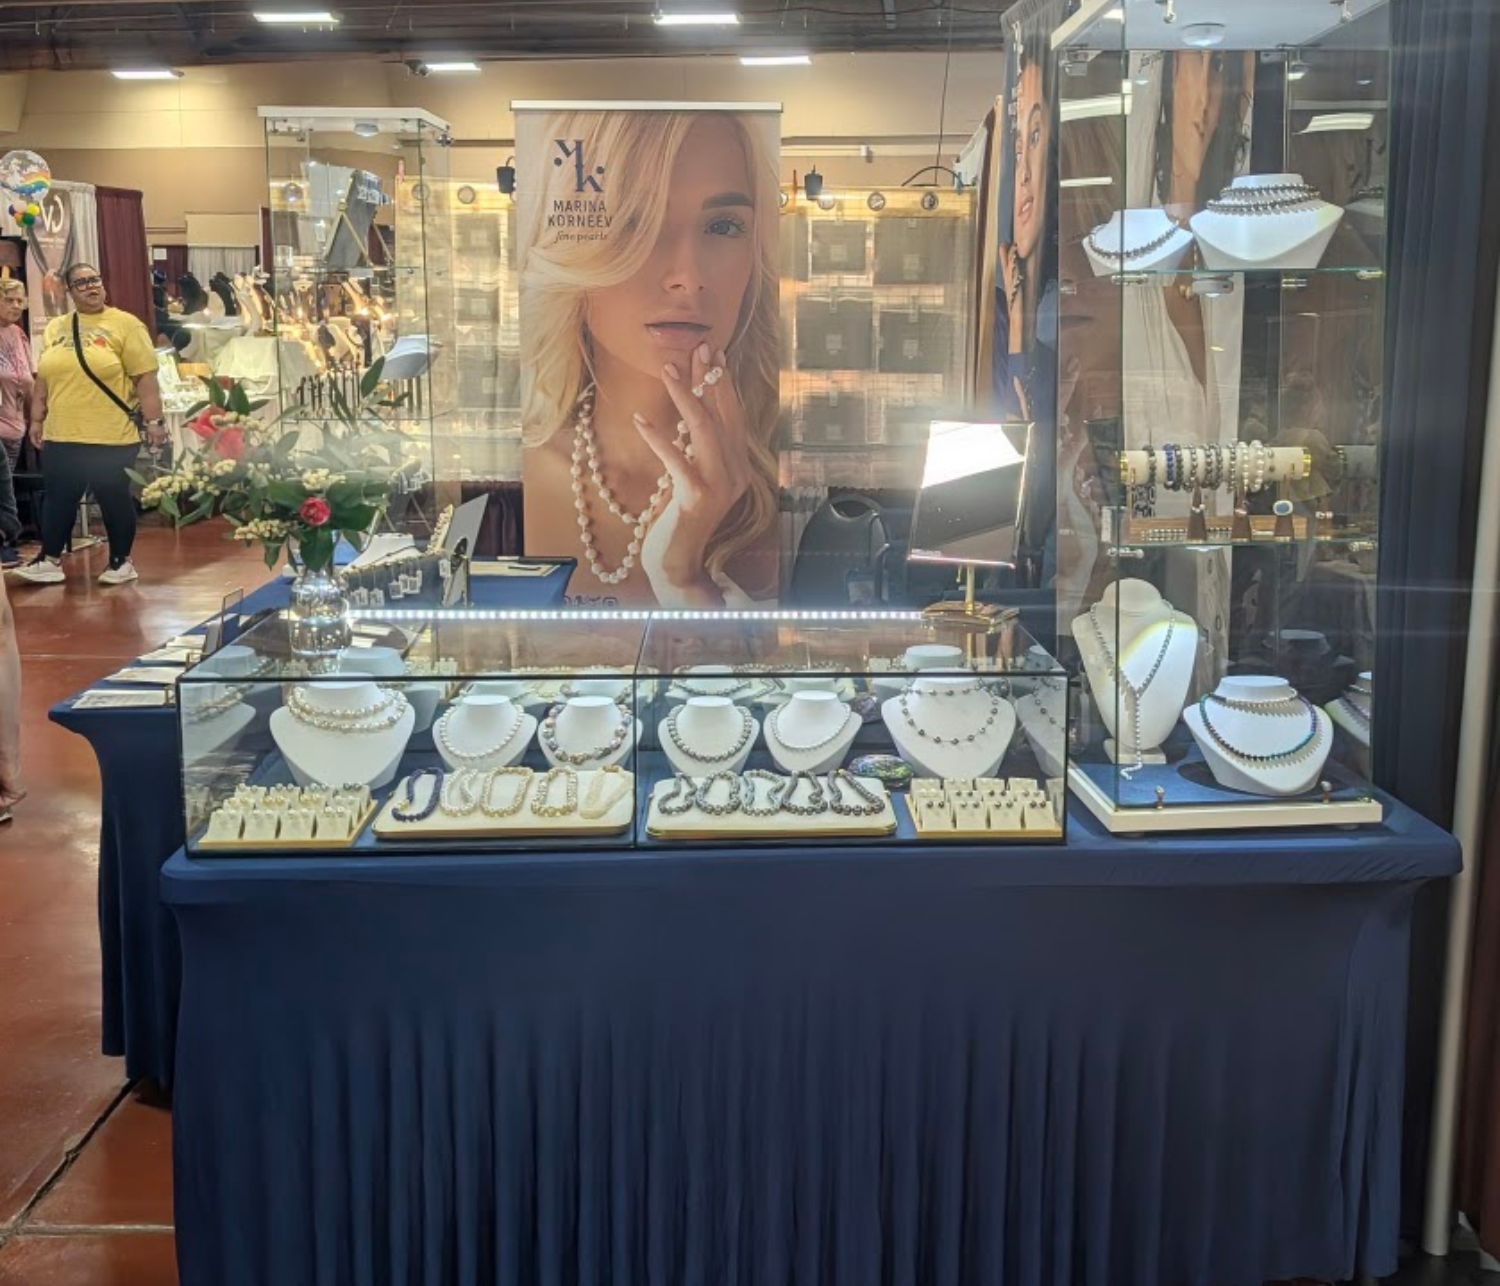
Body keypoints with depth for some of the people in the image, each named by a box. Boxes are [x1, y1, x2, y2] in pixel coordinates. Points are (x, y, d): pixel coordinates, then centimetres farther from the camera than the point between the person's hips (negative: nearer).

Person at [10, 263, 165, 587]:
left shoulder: (125, 324, -4)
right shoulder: (54, 328, 11)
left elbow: (145, 377, -7)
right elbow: (43, 379, 17)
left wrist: (154, 420, -11)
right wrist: (37, 419, 15)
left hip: (111, 437, -5)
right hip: (61, 436, 5)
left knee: (114, 499, 5)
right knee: (58, 498, 8)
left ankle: (121, 561, 17)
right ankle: (50, 561, 16)